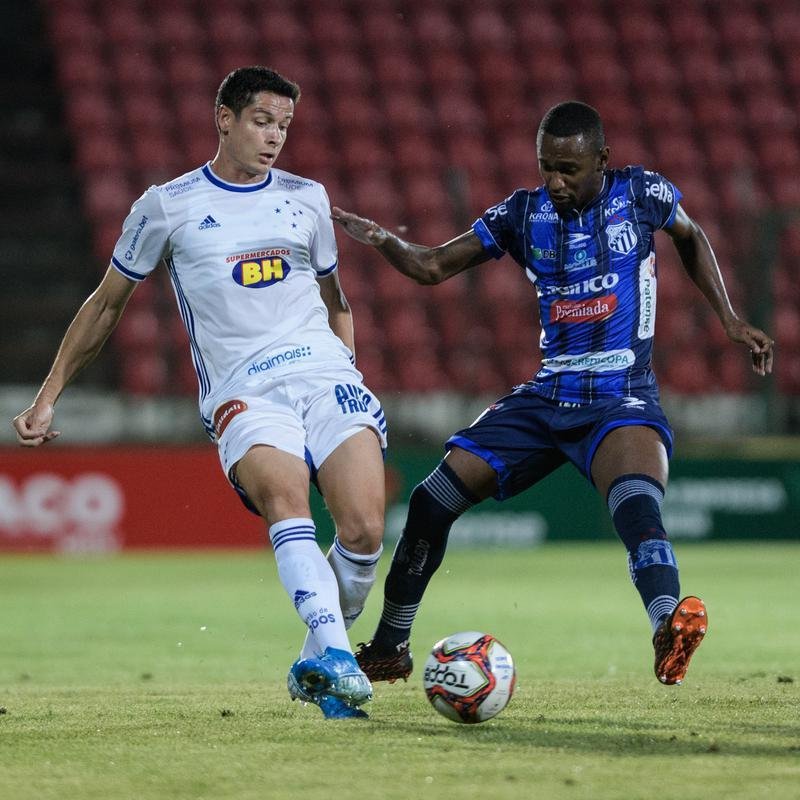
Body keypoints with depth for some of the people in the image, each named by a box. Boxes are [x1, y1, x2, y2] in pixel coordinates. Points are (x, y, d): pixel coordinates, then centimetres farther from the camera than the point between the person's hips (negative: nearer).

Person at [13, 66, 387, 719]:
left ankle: (319, 665, 5)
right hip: (242, 392, -3)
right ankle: (335, 652, -49)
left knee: (364, 530, -18)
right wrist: (47, 398, 17)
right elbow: (107, 305, 18)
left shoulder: (306, 198, 17)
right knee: (286, 500, -34)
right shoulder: (168, 206, 9)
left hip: (325, 373, 3)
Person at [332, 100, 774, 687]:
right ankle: (390, 650, 17)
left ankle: (668, 628, -57)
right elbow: (433, 268, 9)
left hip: (622, 399, -4)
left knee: (637, 505, -36)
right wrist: (383, 241, -11)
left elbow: (692, 239, 19)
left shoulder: (642, 194, -2)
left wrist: (729, 319, 11)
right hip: (546, 397, 4)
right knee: (433, 500, 0)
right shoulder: (524, 214, 4)